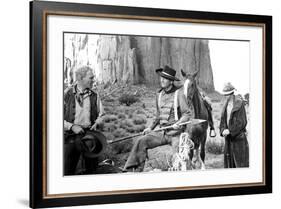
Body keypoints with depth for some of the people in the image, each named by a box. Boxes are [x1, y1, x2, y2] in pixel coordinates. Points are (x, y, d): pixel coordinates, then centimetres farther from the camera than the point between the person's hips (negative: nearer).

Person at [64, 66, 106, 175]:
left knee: (91, 168, 8)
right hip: (70, 136, -3)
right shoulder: (67, 95, -2)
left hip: (89, 134, 3)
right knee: (67, 171, -2)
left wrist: (96, 124, -4)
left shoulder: (94, 96, 8)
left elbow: (101, 115, 16)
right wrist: (72, 126, -13)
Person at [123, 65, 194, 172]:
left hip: (176, 133, -5)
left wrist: (179, 123, -25)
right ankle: (134, 170, -14)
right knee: (141, 142, -13)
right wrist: (151, 127, 13)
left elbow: (189, 112, -8)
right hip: (162, 132, 5)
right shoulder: (159, 94, 11)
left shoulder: (179, 94, -8)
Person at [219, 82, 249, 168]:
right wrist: (223, 130, -7)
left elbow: (242, 122, -14)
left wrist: (230, 131, -17)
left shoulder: (239, 104, -10)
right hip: (228, 137, 7)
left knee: (240, 160, -3)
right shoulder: (226, 105, 10)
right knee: (229, 158, 8)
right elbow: (223, 120, 12)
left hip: (238, 136, -7)